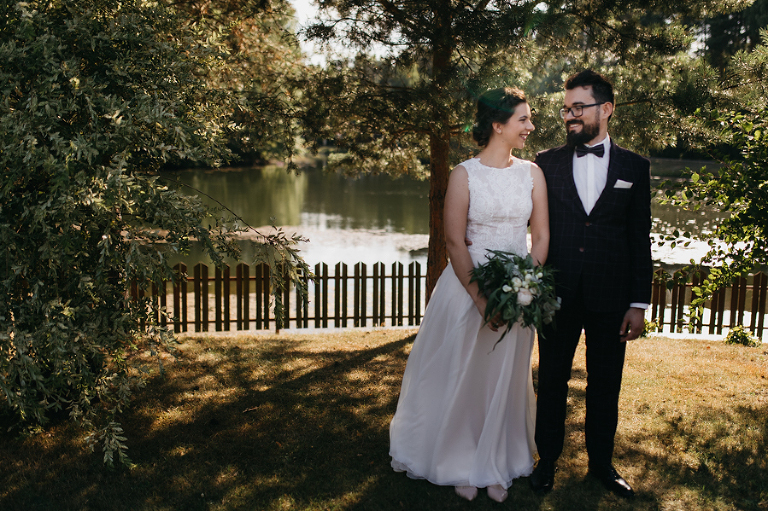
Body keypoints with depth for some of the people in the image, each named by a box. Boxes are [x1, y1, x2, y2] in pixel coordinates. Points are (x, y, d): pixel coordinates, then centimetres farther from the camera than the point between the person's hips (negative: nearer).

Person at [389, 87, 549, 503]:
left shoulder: (532, 173, 2)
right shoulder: (464, 174, -8)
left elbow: (541, 237, 2)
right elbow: (454, 241, -11)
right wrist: (481, 297, -15)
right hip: (468, 285, -3)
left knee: (506, 377, 12)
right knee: (462, 375, 8)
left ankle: (497, 466, 28)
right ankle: (461, 465, 27)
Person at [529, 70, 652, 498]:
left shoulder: (634, 167, 3)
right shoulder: (547, 164, 3)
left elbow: (640, 240, 3)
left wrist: (639, 303, -1)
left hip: (611, 298, 0)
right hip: (558, 295, 0)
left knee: (606, 385, 12)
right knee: (553, 381, 11)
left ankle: (602, 462, 31)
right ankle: (548, 459, 29)